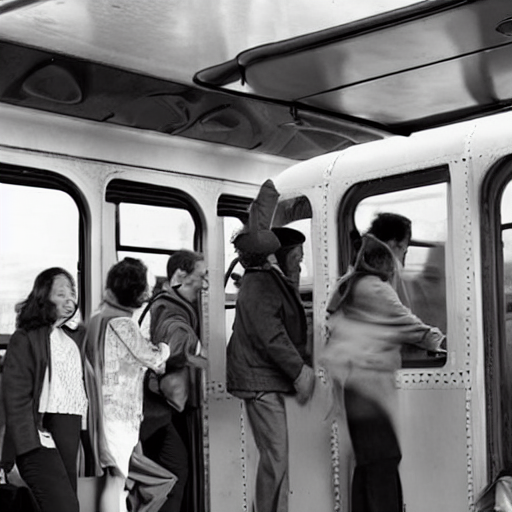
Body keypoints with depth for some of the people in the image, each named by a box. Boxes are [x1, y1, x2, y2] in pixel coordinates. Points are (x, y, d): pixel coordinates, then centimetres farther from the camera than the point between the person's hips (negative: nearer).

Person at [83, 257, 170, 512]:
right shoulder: (122, 324, -15)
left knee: (117, 480, 12)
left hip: (107, 412, 9)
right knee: (116, 480, -7)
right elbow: (154, 358, -6)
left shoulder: (98, 319, 12)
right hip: (119, 414, -9)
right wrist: (164, 347, 13)